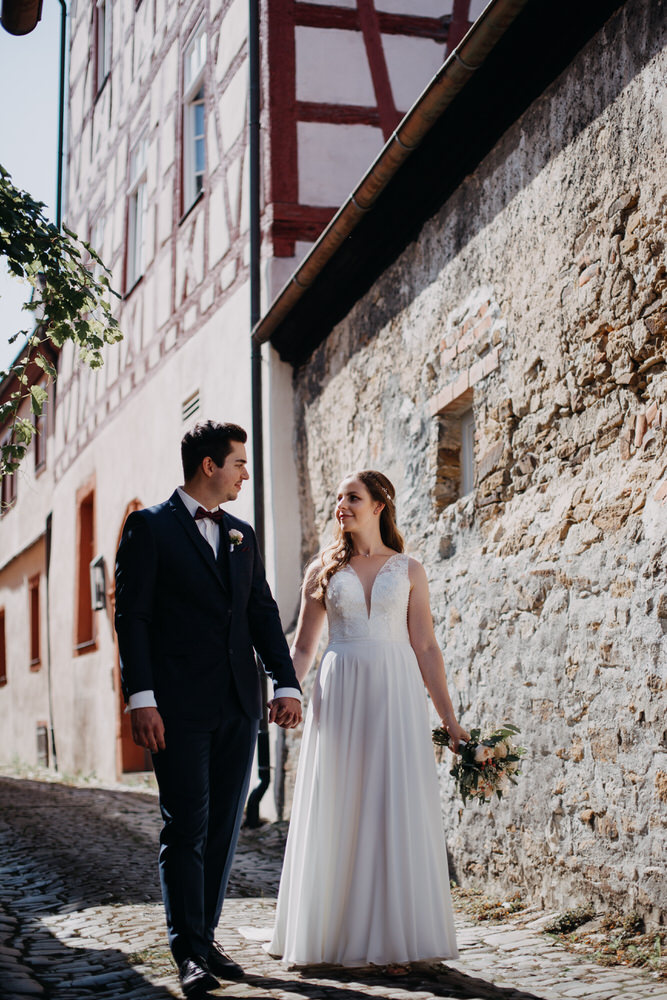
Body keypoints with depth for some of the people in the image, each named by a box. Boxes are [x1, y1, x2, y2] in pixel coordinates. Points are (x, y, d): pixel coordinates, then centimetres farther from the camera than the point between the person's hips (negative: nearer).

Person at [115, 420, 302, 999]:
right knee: (186, 829, -4)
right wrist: (141, 697, -15)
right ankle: (189, 953, 2)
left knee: (224, 828, 9)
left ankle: (205, 941, 19)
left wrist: (287, 684, 3)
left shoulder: (242, 534, 16)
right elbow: (131, 614, -6)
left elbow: (263, 613, 15)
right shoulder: (150, 527, -1)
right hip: (180, 707, -6)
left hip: (238, 707, 6)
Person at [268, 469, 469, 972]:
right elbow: (302, 647, 11)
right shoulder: (323, 570, 11)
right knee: (335, 814, 2)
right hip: (339, 695, 1)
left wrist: (450, 717, 3)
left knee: (397, 813, -2)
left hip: (396, 694, -1)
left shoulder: (409, 570, 9)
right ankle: (332, 937, 12)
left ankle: (393, 941, 6)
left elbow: (426, 648, 7)